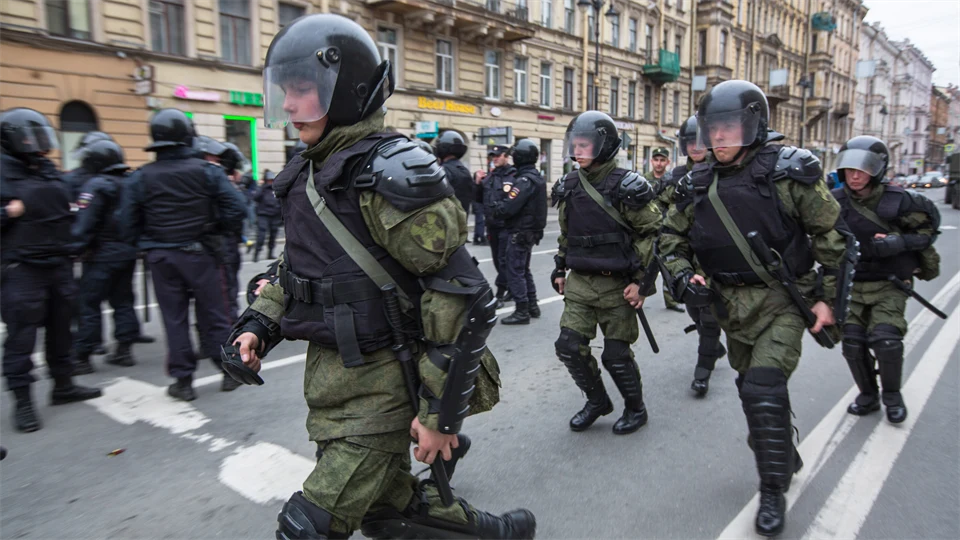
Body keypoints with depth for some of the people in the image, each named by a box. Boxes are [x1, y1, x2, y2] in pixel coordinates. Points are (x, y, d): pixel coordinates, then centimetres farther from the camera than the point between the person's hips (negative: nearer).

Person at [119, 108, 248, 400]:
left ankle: (183, 380, 15)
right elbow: (236, 209, -13)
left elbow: (128, 224, -3)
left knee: (174, 318, 9)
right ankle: (229, 371, 18)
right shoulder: (207, 171, -6)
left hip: (161, 257, 1)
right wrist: (215, 229, 3)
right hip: (201, 254, -1)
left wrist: (149, 244, 12)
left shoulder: (141, 177, -2)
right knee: (214, 313, 9)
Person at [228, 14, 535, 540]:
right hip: (328, 373, 9)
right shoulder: (309, 174, 7)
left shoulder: (390, 175, -20)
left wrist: (441, 412, -19)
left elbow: (464, 299, -22)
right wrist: (259, 324, 5)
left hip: (379, 385, -9)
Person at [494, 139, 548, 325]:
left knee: (514, 271, -2)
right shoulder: (538, 178, 11)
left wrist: (495, 210, -6)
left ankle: (522, 312, 2)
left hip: (519, 233, -10)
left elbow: (508, 208, -26)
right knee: (524, 270, 20)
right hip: (532, 231, 10)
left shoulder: (525, 180, -20)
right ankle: (532, 306, 26)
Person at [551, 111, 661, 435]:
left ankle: (635, 408, 30)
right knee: (569, 347, 2)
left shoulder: (626, 186, -12)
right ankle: (597, 401, 26)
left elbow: (654, 232, -10)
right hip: (579, 283, 6)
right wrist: (560, 270, 16)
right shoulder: (570, 185, 6)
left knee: (616, 355, 3)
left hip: (616, 286, -5)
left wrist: (642, 280, -14)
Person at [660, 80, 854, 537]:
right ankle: (785, 457, 45)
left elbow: (831, 235, -5)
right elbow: (671, 237, 10)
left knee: (764, 390, -15)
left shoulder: (789, 170, -12)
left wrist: (828, 296, -5)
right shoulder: (699, 183, 0)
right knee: (752, 389, 18)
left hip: (781, 301, -5)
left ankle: (773, 492, 6)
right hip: (731, 306, 5)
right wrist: (684, 277, -7)